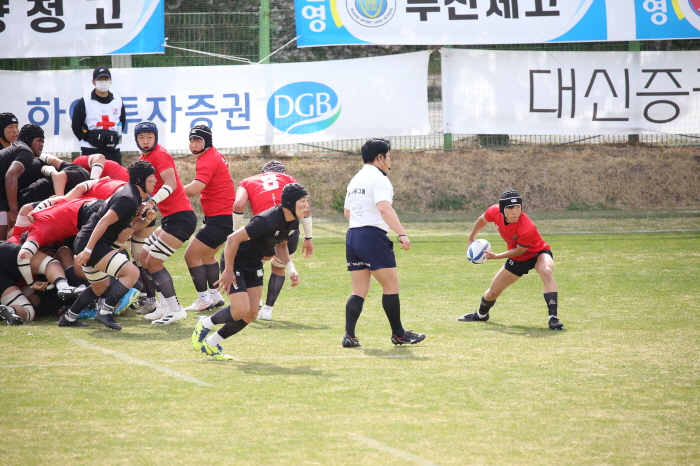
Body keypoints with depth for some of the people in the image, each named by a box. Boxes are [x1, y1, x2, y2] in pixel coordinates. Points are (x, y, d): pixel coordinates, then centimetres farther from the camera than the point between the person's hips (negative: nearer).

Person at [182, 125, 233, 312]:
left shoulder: (208, 161, -19)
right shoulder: (214, 156, 13)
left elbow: (193, 189, -32)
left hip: (219, 218, -11)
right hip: (225, 216, 11)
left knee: (191, 255, -5)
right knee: (207, 255, 26)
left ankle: (204, 300, -2)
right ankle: (215, 296, 33)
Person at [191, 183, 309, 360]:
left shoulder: (293, 223, -5)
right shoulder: (267, 220, -33)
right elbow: (233, 239, -31)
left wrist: (290, 268, 0)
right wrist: (228, 271, -25)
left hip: (254, 266, 8)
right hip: (236, 263, -8)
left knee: (251, 315, 2)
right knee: (241, 310, -15)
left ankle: (212, 344, 19)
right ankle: (205, 324, 13)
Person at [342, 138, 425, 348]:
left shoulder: (355, 180, 18)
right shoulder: (378, 179, -9)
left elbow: (347, 212, 25)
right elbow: (385, 209, -23)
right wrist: (402, 234, -29)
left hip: (352, 236, 8)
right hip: (373, 236, -8)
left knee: (359, 291, 7)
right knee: (391, 285, 2)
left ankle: (349, 335, -5)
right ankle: (398, 334, 8)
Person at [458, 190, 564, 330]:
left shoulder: (527, 228, -39)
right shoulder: (494, 212, -24)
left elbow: (519, 251, -23)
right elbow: (482, 220, 2)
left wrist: (497, 256, -23)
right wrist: (471, 239, 12)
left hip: (538, 253, -5)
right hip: (517, 260, 5)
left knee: (546, 271, -40)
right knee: (492, 293, 11)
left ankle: (553, 317, -42)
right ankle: (481, 315, 46)